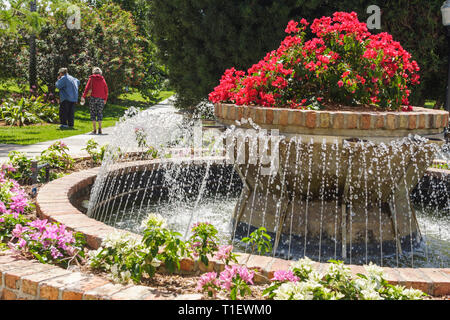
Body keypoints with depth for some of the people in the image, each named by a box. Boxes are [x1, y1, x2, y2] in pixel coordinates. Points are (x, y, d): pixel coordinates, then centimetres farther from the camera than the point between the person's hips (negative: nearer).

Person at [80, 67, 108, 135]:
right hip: (101, 98, 2)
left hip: (93, 97, -2)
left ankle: (94, 129, 0)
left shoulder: (92, 78, 1)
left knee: (93, 113, 5)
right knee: (100, 113, 9)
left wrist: (83, 96, -3)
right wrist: (105, 99, 18)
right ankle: (100, 128, -6)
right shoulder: (102, 79, 9)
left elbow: (87, 88, -6)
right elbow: (106, 90, 9)